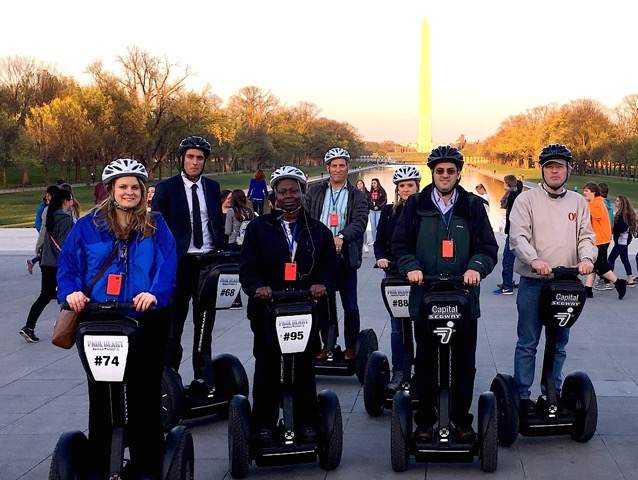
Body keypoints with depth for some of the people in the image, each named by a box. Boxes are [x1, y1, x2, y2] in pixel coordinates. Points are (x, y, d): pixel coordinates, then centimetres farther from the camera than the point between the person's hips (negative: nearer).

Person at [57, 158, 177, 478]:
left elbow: (168, 267, -5)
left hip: (146, 322, 0)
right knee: (101, 396, 6)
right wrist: (71, 292, -14)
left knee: (145, 394, 5)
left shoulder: (155, 226, 5)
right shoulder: (89, 225, 6)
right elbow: (67, 264, 5)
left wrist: (155, 294, -23)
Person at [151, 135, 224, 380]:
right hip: (179, 262, -4)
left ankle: (202, 373, 20)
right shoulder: (166, 188, -2)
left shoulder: (212, 187, 11)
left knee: (205, 322, 11)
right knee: (173, 322, 1)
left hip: (208, 261, 4)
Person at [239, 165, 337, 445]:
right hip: (267, 310, -1)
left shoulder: (319, 231, 12)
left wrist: (322, 284, -12)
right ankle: (264, 425, 13)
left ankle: (306, 423, 18)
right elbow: (247, 267, 1)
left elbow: (329, 266, 9)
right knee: (266, 370, 3)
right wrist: (258, 287, -19)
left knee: (304, 369, 7)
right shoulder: (258, 228, 7)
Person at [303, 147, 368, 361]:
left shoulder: (357, 196, 6)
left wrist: (342, 236, -25)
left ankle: (351, 347, 9)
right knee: (324, 302, 9)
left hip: (345, 256, -2)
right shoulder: (314, 192, 11)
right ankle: (327, 344, 20)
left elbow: (360, 222, -7)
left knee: (350, 305, -1)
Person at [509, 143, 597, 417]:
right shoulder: (526, 200, -2)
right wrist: (534, 260, -30)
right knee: (528, 343, 2)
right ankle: (523, 395, 11)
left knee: (559, 344, 13)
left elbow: (586, 236, 6)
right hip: (533, 284, -4)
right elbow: (518, 237, -12)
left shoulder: (578, 202, 10)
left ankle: (553, 392, 24)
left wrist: (586, 258, -16)